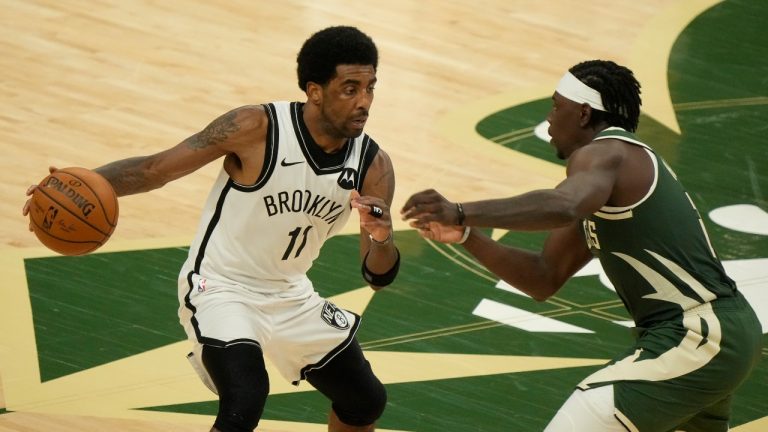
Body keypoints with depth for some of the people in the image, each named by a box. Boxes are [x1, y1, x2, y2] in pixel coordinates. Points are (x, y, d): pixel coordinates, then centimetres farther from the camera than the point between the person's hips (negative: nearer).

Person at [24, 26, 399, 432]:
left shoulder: (373, 166, -13)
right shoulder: (257, 128, -25)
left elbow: (379, 276, -11)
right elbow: (155, 169, -17)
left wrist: (381, 240, -36)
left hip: (290, 294, 6)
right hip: (221, 287, -6)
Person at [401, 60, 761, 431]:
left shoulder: (603, 153, -10)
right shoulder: (629, 163, 19)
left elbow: (561, 207, -36)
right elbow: (544, 279, 15)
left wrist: (460, 213, -39)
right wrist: (465, 236, 4)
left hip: (692, 341, -10)